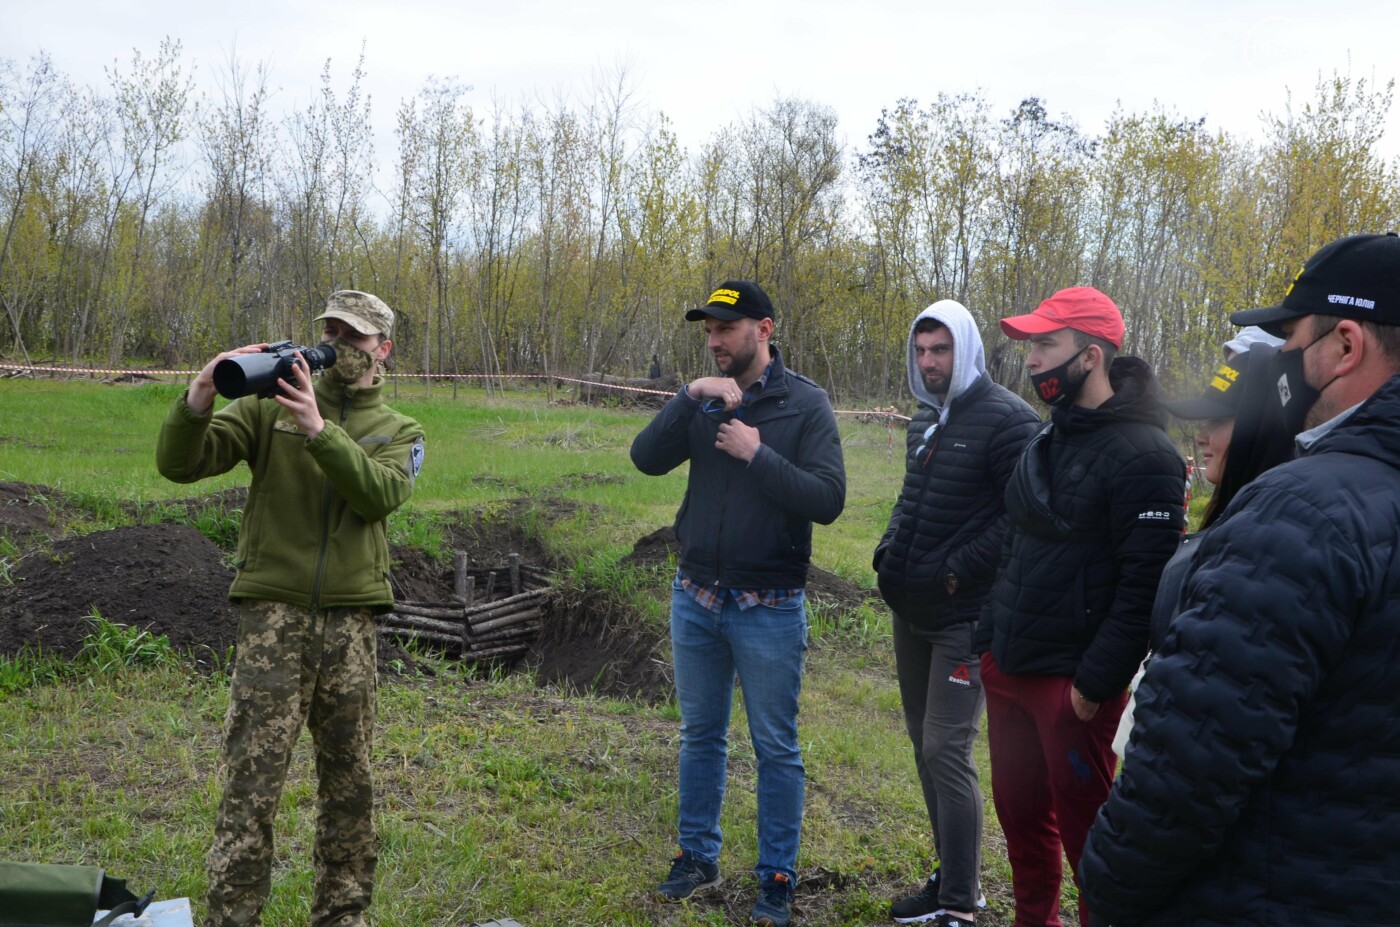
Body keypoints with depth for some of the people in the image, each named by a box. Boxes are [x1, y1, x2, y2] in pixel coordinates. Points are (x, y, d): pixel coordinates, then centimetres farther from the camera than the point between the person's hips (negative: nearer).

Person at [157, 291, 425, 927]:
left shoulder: (400, 432, 12)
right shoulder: (270, 407, 8)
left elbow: (380, 495, -10)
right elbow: (180, 465, -2)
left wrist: (318, 429, -21)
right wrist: (199, 397, -19)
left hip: (351, 619, 2)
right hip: (275, 611, -2)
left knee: (348, 780, 8)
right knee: (252, 779, -6)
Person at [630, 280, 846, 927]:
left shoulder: (805, 404, -9)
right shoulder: (704, 399, 2)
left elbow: (828, 499, -17)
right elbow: (647, 459, -10)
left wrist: (757, 453, -23)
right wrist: (687, 398, -21)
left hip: (769, 609, -4)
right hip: (695, 599, 4)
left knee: (776, 748, 7)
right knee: (700, 736, 16)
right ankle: (698, 856, 32)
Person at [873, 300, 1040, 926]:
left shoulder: (1006, 419, -14)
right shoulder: (925, 418, 13)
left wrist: (957, 570, -20)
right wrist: (889, 550, 8)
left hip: (963, 616, -9)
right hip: (910, 612, 9)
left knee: (947, 751, -7)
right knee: (925, 744, 15)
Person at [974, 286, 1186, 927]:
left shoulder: (1142, 455, -15)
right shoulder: (1047, 439, 12)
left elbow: (1144, 587, -19)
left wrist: (1096, 683, -20)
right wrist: (987, 638, 13)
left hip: (1072, 679, -8)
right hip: (1008, 668, 8)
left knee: (1084, 827, 5)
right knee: (1019, 815, 18)